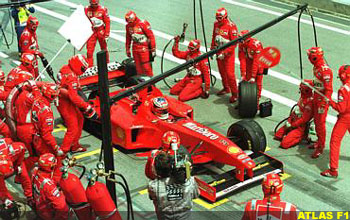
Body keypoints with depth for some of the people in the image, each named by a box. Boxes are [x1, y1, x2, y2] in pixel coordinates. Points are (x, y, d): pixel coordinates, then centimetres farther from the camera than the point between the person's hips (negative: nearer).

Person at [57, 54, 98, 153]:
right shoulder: (71, 77, -28)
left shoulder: (65, 68, 0)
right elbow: (74, 97, -32)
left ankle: (74, 145, 30)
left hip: (64, 99, 10)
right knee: (73, 128, -5)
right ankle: (63, 152, 3)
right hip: (65, 103, -10)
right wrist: (88, 108, -27)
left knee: (80, 119, 21)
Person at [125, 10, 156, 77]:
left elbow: (151, 36, -11)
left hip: (144, 49, -6)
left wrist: (153, 50, -11)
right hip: (135, 50, 6)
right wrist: (127, 50, 22)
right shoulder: (128, 26, 6)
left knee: (146, 67, -6)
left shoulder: (143, 24, -13)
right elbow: (128, 39, 20)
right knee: (138, 68, 8)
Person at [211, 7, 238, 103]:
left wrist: (224, 53, -22)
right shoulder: (216, 24, 3)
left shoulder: (231, 26, -19)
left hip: (228, 53, -7)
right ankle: (226, 88, 35)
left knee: (229, 74, -8)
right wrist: (212, 49, 17)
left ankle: (234, 94, 3)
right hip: (219, 52, 7)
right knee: (222, 72, 17)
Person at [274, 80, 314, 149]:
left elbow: (304, 119, -24)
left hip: (300, 127, -9)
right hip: (292, 123, 9)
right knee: (277, 136, 13)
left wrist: (291, 125, -17)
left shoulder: (310, 101, -25)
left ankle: (301, 137, 0)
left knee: (284, 144, -18)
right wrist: (288, 121, 3)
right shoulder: (303, 97, 4)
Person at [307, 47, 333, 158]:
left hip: (323, 99, -9)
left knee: (320, 123, -3)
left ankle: (320, 147, 6)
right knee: (316, 121, 19)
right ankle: (319, 142, 34)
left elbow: (329, 89, -24)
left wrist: (323, 104, -25)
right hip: (316, 98, 9)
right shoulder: (316, 67, 5)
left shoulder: (325, 70, -25)